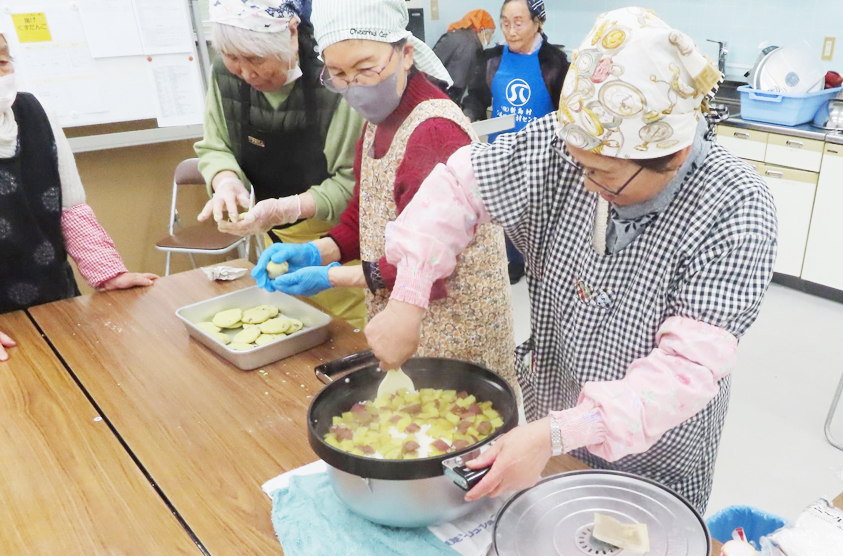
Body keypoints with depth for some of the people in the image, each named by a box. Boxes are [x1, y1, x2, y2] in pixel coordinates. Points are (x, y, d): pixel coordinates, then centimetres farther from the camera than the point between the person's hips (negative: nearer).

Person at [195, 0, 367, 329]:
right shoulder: (224, 75, -5)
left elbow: (355, 182, -23)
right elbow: (214, 148, 4)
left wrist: (286, 209, -32)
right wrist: (226, 181, -18)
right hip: (282, 241, 6)